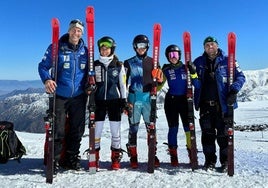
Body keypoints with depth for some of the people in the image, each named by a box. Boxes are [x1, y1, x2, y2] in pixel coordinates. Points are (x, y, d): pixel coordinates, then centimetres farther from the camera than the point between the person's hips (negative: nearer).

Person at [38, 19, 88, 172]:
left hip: (79, 97, 4)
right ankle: (54, 160, 13)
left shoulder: (85, 51, 7)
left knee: (77, 130, 10)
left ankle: (72, 159, 24)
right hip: (59, 96, -3)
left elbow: (88, 71, 16)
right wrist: (47, 79, -22)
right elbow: (43, 66, -4)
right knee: (58, 130, -1)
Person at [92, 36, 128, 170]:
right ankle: (95, 157, 11)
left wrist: (124, 99, 3)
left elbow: (123, 83, 7)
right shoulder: (95, 65, 9)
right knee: (96, 129, 0)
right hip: (98, 100, 1)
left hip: (114, 100, -1)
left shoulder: (119, 65, 6)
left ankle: (116, 157, 13)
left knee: (115, 130, 2)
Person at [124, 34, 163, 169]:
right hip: (134, 99, -1)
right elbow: (124, 82, 6)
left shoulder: (153, 62, 12)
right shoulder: (129, 63, 9)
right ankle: (133, 156, 11)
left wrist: (159, 79, -11)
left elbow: (158, 80, 14)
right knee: (133, 128, 2)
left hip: (149, 99, 1)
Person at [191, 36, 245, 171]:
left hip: (223, 104, -2)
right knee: (207, 133, 7)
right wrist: (192, 73, -10)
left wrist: (234, 91, -15)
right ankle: (210, 160, 19)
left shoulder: (227, 61, 0)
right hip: (205, 105, 3)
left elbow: (240, 76, 1)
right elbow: (196, 83, 11)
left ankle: (226, 161, 18)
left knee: (223, 134, 4)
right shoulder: (199, 62, 10)